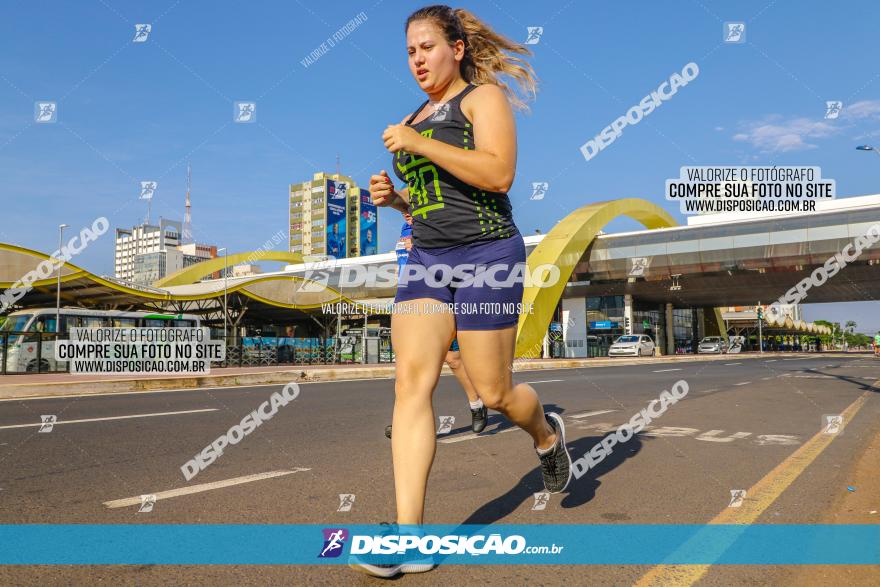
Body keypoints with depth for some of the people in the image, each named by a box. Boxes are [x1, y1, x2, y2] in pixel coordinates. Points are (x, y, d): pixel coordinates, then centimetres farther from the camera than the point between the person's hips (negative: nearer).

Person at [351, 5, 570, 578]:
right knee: (412, 383, -10)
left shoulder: (484, 95, 1)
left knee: (493, 390, -1)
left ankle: (548, 434, 35)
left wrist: (419, 144, -17)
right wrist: (395, 196, 6)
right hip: (426, 258, 6)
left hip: (486, 253, -6)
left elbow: (499, 174, -16)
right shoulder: (416, 118, 21)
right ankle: (411, 536, -9)